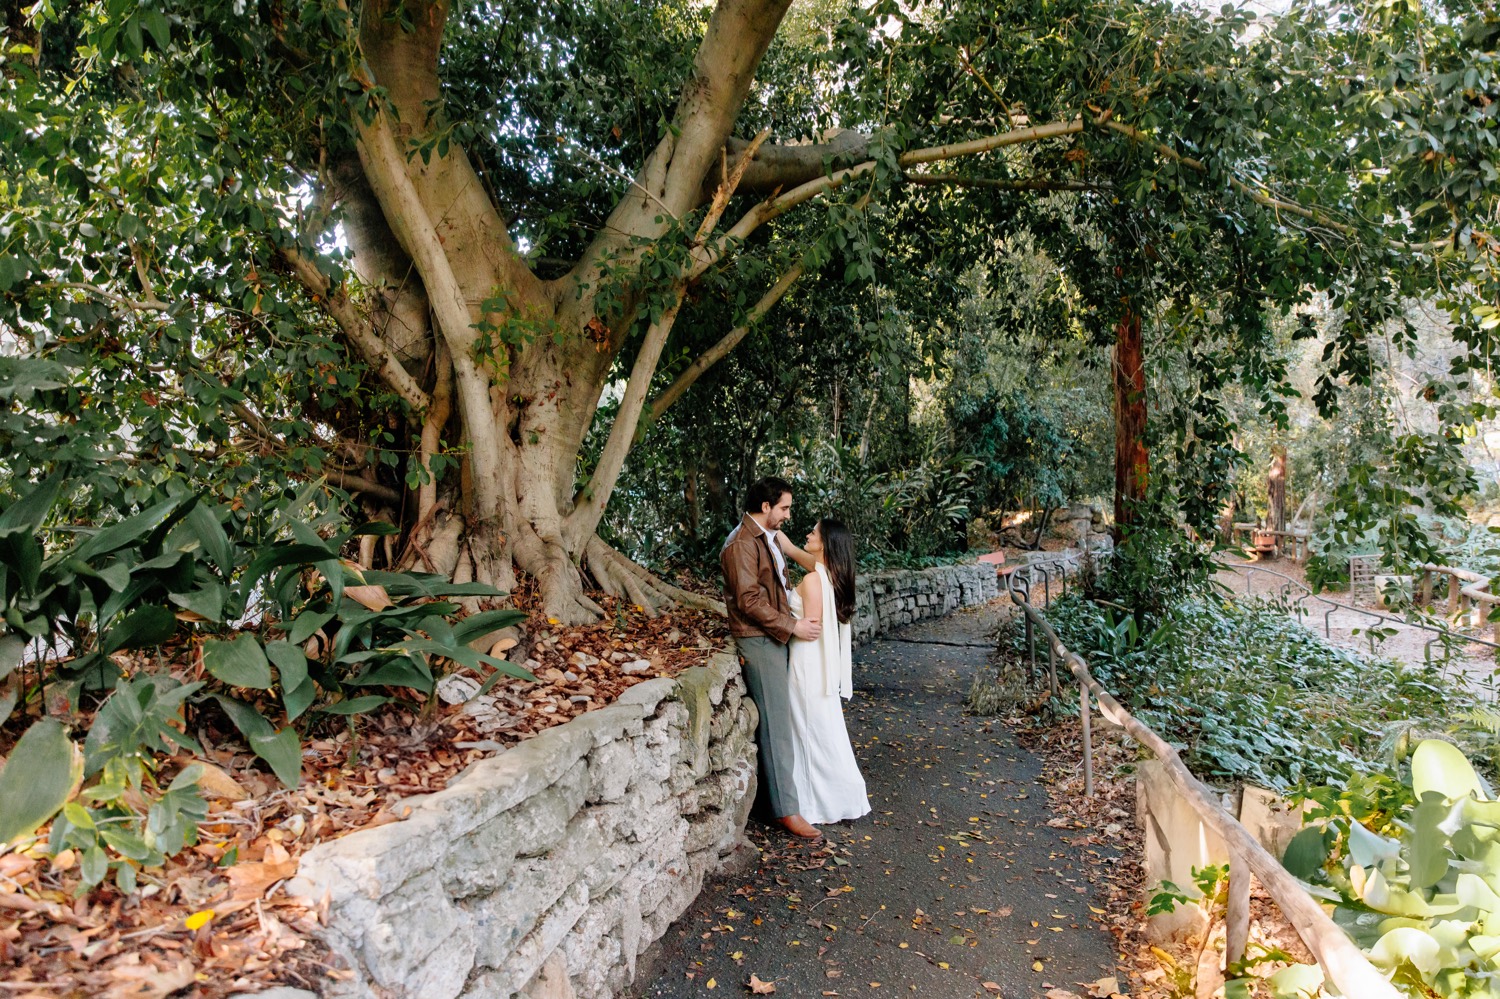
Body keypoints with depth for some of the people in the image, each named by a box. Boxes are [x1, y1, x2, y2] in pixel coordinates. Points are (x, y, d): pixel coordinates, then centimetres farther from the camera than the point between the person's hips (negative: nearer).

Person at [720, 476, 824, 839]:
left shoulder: (768, 537, 15)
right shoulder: (742, 543, -16)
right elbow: (749, 601, -20)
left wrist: (791, 623, 13)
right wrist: (793, 626, -16)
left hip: (774, 638, 9)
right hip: (758, 641, -9)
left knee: (772, 722, 14)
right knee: (776, 723, -7)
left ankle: (767, 795, 25)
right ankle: (785, 809, -1)